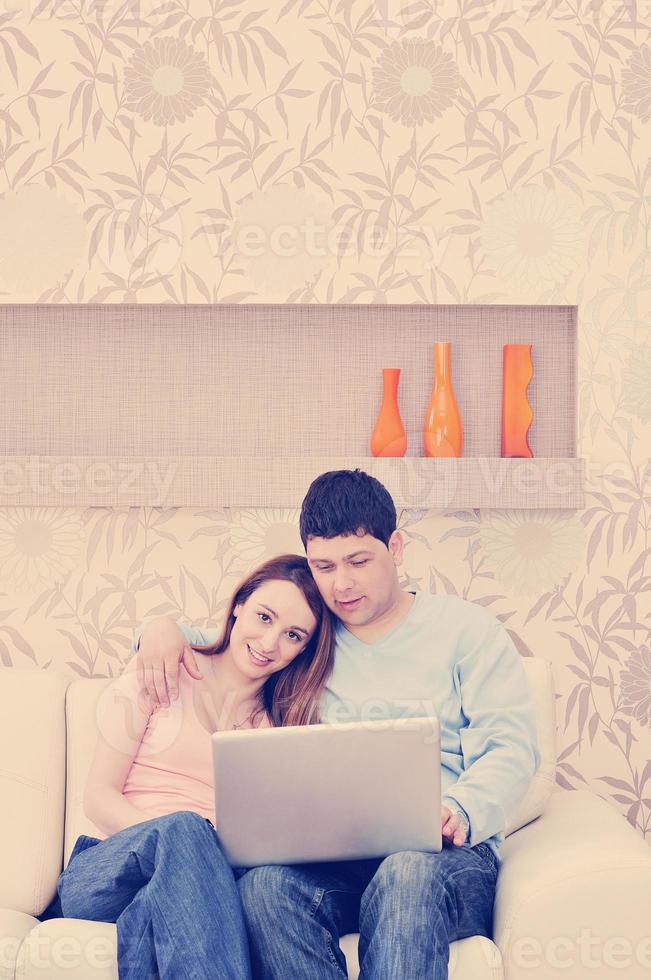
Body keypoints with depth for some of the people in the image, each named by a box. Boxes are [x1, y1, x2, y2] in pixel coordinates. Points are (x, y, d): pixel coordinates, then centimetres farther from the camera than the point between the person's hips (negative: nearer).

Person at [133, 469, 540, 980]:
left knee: (410, 874, -41)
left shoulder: (466, 627, 12)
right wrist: (164, 628, 13)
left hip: (443, 854, -3)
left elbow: (512, 746, 2)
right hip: (331, 856, 3)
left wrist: (460, 811, -19)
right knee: (265, 883, -34)